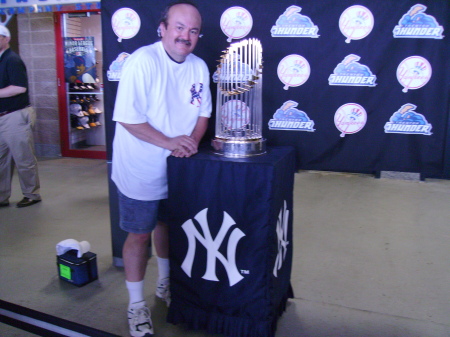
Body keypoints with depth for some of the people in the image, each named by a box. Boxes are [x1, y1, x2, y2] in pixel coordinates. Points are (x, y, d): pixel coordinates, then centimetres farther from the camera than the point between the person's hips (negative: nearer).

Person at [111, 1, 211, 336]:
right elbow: (127, 119, -22)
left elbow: (203, 113, 7)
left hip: (178, 169, 6)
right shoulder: (142, 62, -19)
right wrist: (169, 142, -27)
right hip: (140, 170, -6)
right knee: (139, 234, 4)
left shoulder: (199, 67, 0)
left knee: (168, 225, 21)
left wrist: (192, 141, -11)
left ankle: (165, 283, 44)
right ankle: (136, 305, 22)